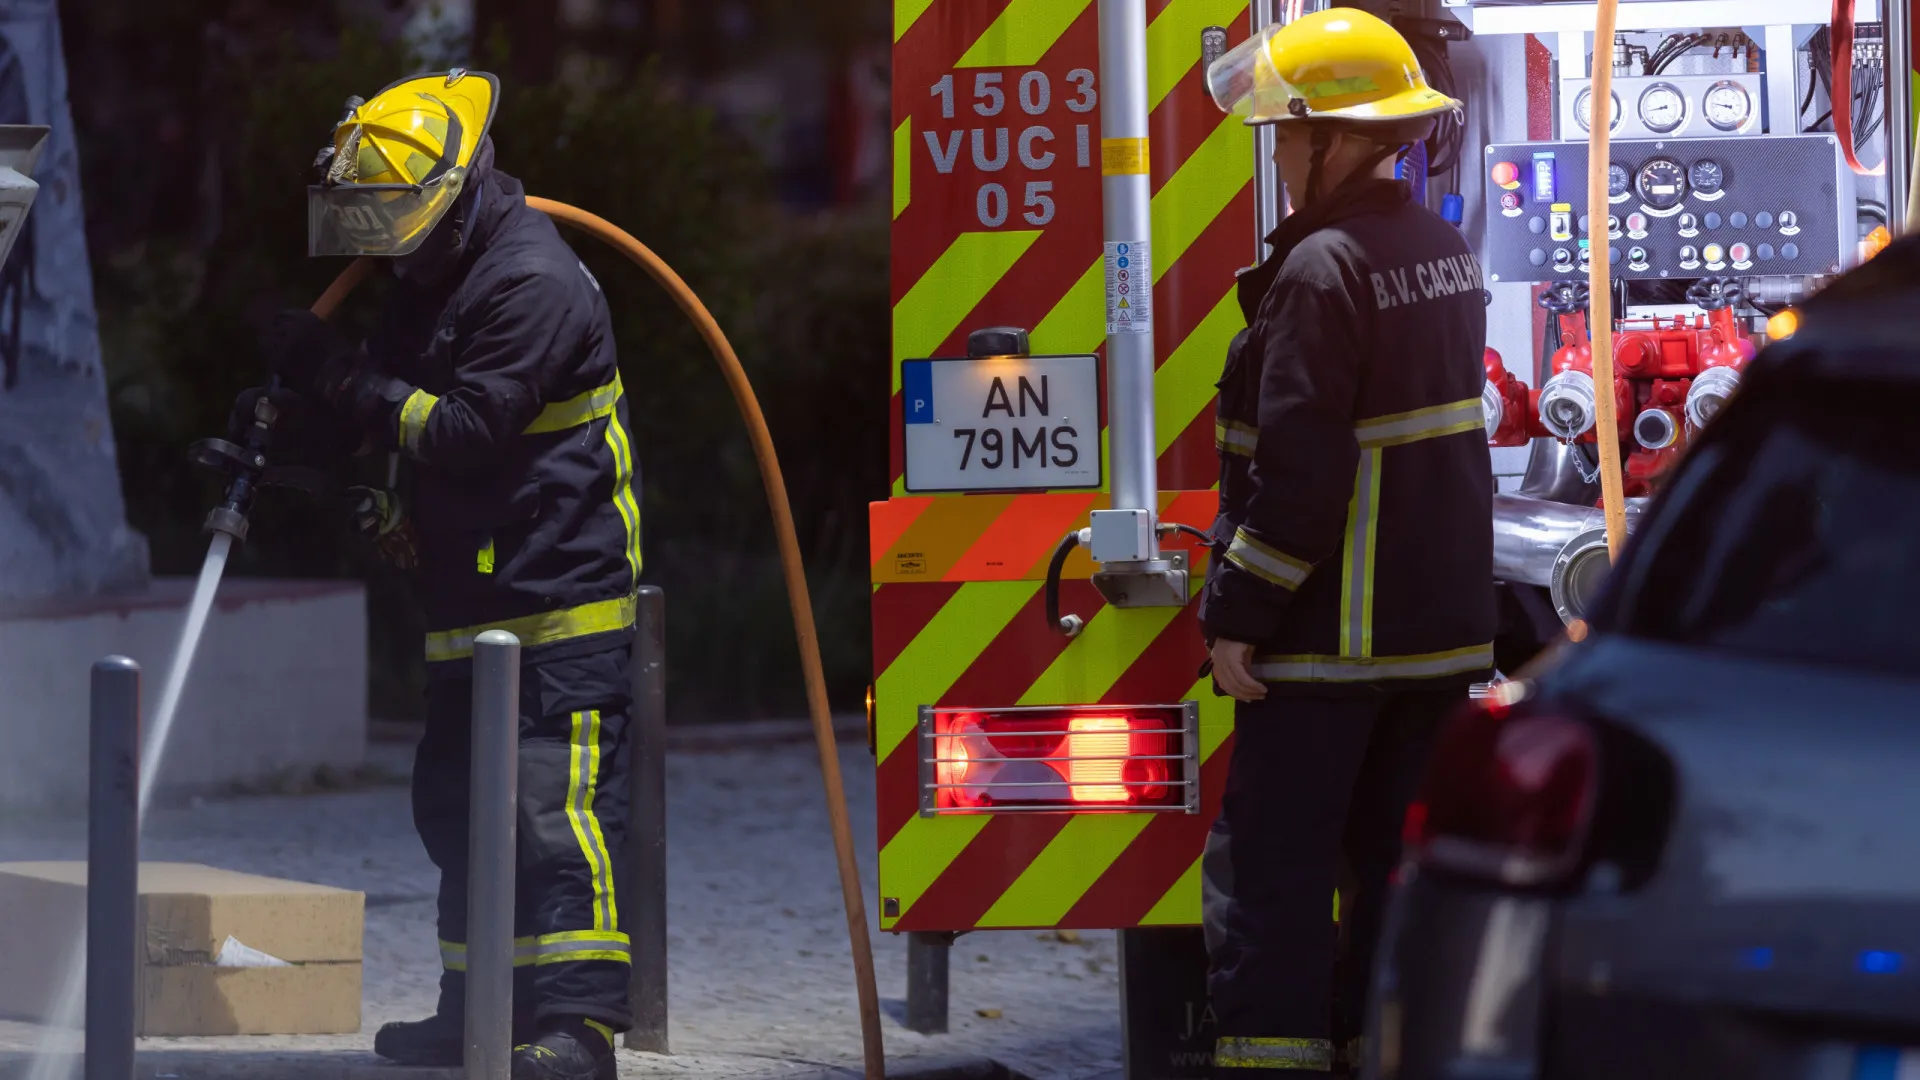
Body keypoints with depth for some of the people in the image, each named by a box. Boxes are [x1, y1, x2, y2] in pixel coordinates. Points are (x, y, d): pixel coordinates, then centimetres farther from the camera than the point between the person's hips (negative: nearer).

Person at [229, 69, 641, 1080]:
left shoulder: (533, 283, -16)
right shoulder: (431, 284, 16)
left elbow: (470, 430, -22)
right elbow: (384, 415, 20)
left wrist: (347, 380, -18)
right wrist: (290, 419, 1)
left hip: (560, 592, -10)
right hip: (472, 600, 10)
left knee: (556, 801, -15)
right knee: (456, 804, 13)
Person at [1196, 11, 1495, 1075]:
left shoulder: (1321, 271, -18)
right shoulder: (1443, 250, 10)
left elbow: (1298, 463, -21)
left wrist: (1239, 613, -16)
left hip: (1335, 625, -8)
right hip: (1444, 619, 9)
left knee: (1271, 864, -5)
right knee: (1400, 855, 13)